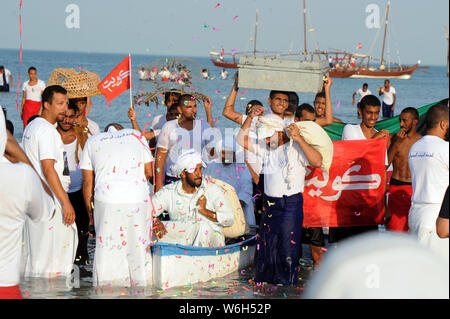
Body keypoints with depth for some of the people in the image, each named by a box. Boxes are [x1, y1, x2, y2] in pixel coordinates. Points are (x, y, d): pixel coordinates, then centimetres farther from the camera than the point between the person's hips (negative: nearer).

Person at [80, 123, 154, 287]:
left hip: (106, 200, 0)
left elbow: (88, 182, 13)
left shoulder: (93, 141, 16)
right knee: (139, 247, 9)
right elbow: (148, 172, 12)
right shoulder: (136, 135, 17)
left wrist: (90, 212, 19)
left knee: (107, 249, 3)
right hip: (138, 199, 1)